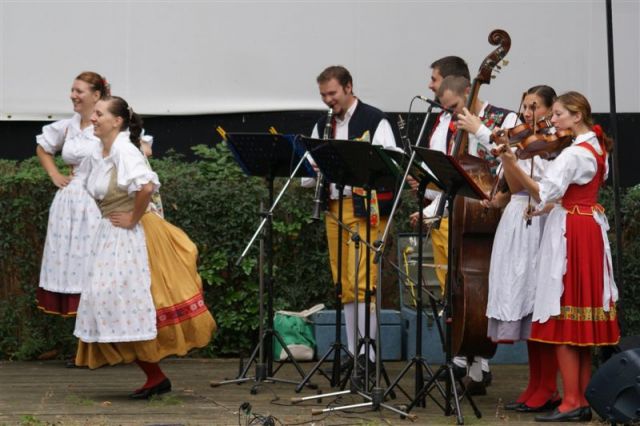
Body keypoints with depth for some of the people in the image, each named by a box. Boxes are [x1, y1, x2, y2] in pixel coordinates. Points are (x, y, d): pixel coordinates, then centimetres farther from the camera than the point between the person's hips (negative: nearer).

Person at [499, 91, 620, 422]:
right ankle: (584, 400, 13)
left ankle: (571, 402, -8)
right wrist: (556, 203, 7)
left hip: (570, 233, -9)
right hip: (591, 228, 9)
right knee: (582, 318, 10)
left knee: (562, 318, -7)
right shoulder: (596, 147, 13)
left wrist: (512, 166, -34)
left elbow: (544, 192, -27)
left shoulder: (574, 154, -17)